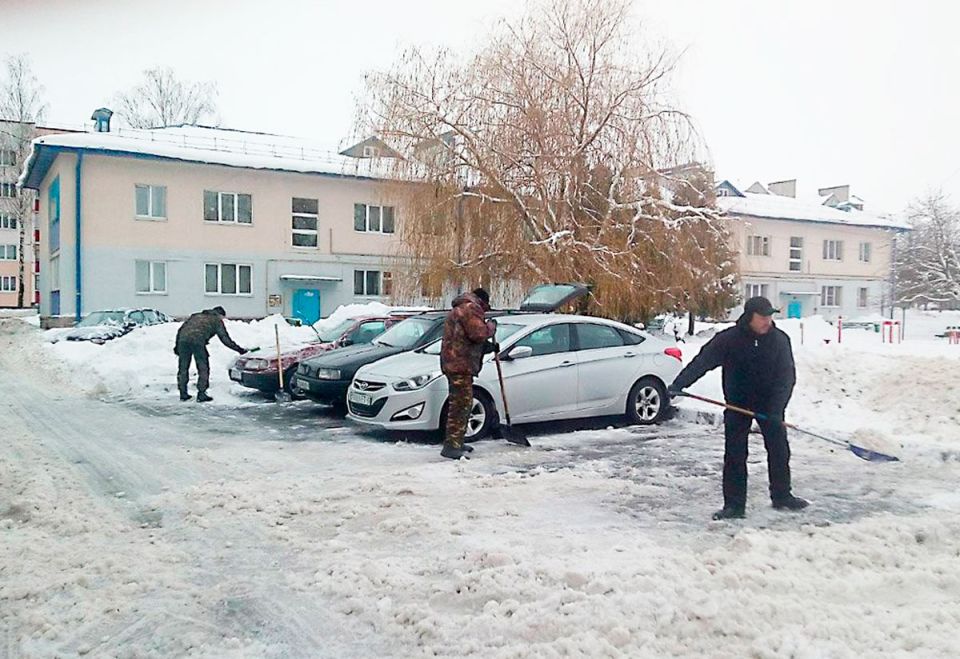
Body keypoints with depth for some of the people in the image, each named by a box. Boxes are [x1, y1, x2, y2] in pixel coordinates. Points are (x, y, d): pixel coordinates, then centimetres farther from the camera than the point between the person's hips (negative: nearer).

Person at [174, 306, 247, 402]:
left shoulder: (196, 316, 34)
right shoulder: (216, 320, 19)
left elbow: (181, 329, 28)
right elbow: (225, 338, 15)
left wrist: (177, 345, 27)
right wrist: (239, 349, 21)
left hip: (183, 339, 5)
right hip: (198, 341, -5)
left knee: (183, 368, 16)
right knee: (203, 368, 6)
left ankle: (183, 394, 20)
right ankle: (201, 394, 4)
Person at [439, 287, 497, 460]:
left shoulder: (459, 310, 27)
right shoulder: (470, 308, -8)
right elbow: (478, 333, -19)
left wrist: (488, 347, 21)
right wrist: (491, 326, -1)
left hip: (457, 365, 11)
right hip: (460, 366, -11)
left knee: (463, 405, 18)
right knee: (461, 405, -12)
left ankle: (456, 443, 26)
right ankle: (451, 447, -13)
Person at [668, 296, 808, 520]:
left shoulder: (780, 339, -9)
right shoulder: (728, 339, -14)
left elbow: (787, 375, -11)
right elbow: (702, 361, -20)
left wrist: (776, 407, -23)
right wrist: (679, 384, -33)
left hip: (769, 403, 2)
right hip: (738, 404, -2)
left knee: (779, 450, 8)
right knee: (734, 455, -2)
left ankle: (782, 496, 28)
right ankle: (734, 505, 4)